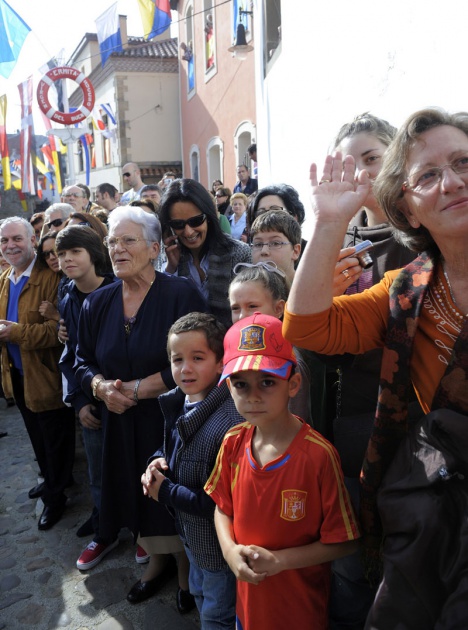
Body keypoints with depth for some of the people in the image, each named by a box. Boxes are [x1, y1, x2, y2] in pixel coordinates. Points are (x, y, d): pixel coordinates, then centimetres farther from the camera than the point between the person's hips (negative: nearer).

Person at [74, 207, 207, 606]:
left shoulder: (181, 295, -13)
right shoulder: (98, 303, 5)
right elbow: (83, 362, 11)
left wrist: (137, 388, -18)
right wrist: (102, 387, -10)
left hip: (172, 422, -4)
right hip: (123, 426, 5)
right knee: (140, 496, 15)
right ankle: (158, 560, 40)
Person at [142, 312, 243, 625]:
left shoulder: (231, 422, -34)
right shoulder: (180, 403, -7)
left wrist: (165, 491, -21)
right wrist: (159, 461, -11)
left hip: (221, 544, -8)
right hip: (192, 534, 8)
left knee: (217, 616, 17)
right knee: (200, 594, 32)